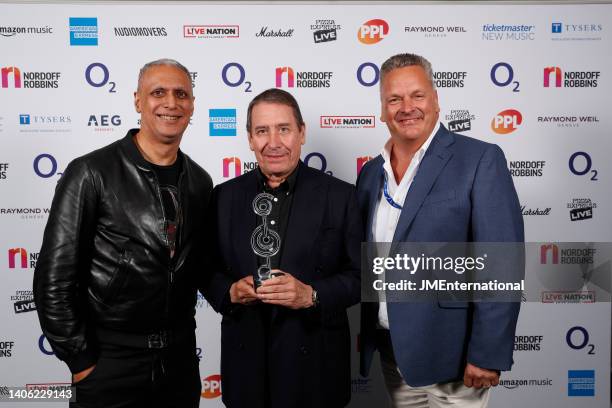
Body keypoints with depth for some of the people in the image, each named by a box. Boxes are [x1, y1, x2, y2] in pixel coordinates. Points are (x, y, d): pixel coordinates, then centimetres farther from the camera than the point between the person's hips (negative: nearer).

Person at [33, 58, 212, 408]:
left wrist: (183, 331, 9)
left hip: (181, 360, 5)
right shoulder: (92, 173, -12)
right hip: (110, 362, -4)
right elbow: (55, 278, -11)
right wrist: (81, 361, -9)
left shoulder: (200, 181, 3)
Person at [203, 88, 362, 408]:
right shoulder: (225, 196, 2)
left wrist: (311, 295, -20)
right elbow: (207, 270, 7)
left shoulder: (340, 196, -6)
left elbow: (359, 275, -5)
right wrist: (230, 291, -13)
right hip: (246, 358, 2)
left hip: (314, 360, -2)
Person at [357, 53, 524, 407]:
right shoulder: (371, 172, 7)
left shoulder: (480, 160, -11)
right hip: (391, 352, 6)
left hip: (448, 353, -5)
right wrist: (365, 336, 11)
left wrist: (487, 355, -17)